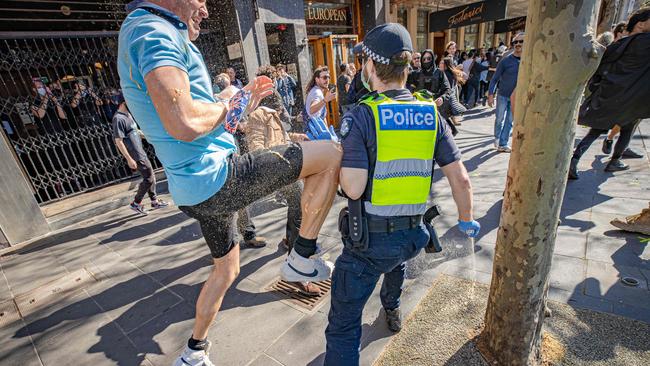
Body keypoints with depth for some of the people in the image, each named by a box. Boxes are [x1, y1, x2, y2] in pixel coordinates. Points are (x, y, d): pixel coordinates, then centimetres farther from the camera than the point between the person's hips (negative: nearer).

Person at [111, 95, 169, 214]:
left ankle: (154, 201, 24)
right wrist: (129, 159, -22)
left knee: (151, 176, 13)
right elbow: (118, 141, -21)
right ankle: (136, 203, 10)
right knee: (149, 178, -4)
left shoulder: (128, 114, 10)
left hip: (140, 152, 9)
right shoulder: (118, 119, -19)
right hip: (135, 156, -9)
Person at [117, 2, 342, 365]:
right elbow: (186, 124, -29)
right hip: (216, 177, -11)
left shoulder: (145, 32, 22)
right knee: (332, 153, -7)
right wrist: (232, 107, -9)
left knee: (227, 270, 28)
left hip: (197, 189, 11)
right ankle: (302, 258, 4)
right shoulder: (155, 31, -11)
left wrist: (244, 101, 17)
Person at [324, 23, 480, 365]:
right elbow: (460, 178, 3)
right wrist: (466, 219, 20)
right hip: (414, 234, 7)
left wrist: (340, 162, 1)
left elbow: (353, 188, -20)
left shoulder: (360, 115, -13)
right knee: (395, 259, 40)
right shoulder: (430, 112, 1)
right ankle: (392, 311, 65)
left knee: (343, 325, 6)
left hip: (369, 238, -6)